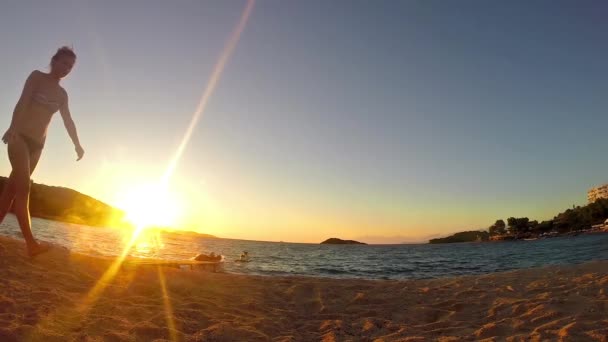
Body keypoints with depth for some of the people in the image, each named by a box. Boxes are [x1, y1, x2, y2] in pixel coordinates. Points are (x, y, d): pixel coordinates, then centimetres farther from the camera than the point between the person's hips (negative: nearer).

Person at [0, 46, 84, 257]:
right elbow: (22, 102, -13)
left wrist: (77, 144, 5)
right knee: (23, 187, -16)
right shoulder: (37, 76, 1)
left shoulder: (62, 94, 18)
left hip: (37, 143, 6)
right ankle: (31, 243, -26)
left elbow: (68, 121, 15)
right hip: (20, 136, -6)